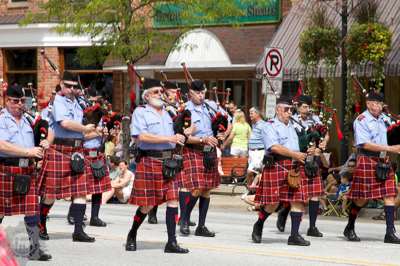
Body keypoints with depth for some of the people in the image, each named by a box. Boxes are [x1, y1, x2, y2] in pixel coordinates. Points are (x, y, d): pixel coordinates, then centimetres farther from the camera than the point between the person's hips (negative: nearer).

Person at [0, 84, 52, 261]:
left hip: (27, 170, 6)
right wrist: (28, 151, -21)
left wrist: (41, 146, 5)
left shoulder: (27, 120, 15)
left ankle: (35, 249, 4)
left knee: (32, 210, 0)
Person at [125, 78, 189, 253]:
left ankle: (171, 242, 0)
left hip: (168, 161, 6)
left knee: (173, 199, -2)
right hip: (149, 161, -6)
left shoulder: (166, 113, 17)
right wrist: (169, 139, -18)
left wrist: (179, 137, 10)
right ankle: (132, 236, 22)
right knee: (147, 204, -1)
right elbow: (141, 136, -17)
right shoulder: (140, 112, -3)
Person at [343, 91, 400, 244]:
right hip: (367, 161, -6)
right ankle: (349, 229, 20)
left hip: (383, 162, 6)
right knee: (361, 198, 1)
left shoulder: (383, 119, 11)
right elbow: (366, 144, -17)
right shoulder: (361, 120, -9)